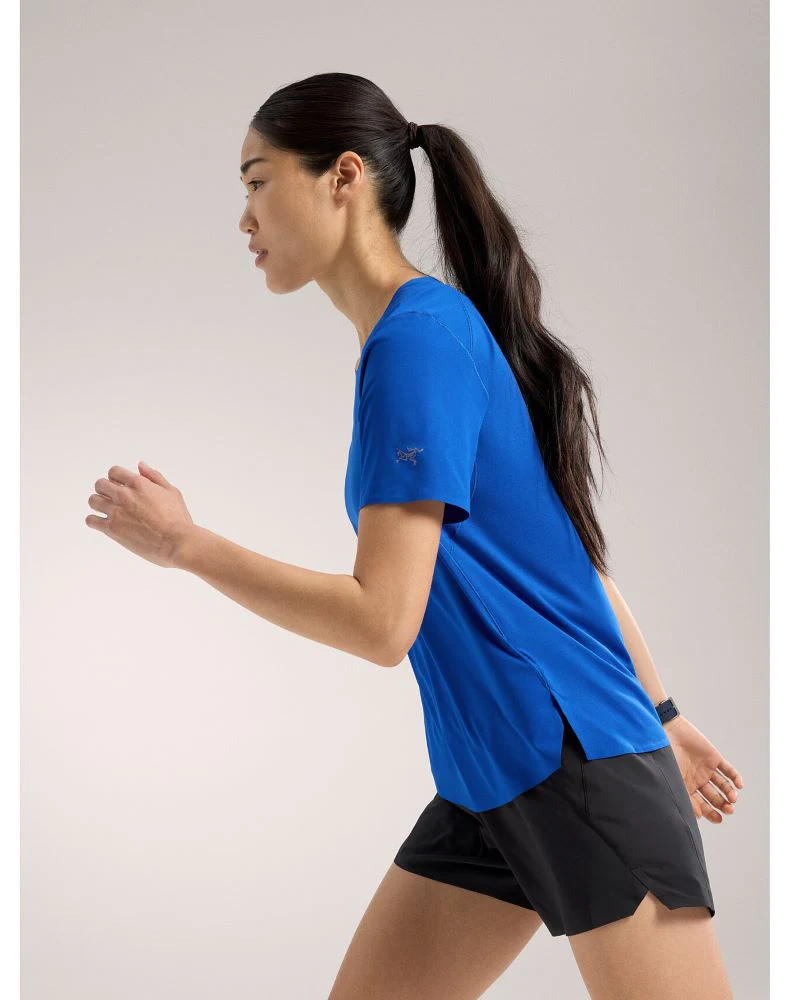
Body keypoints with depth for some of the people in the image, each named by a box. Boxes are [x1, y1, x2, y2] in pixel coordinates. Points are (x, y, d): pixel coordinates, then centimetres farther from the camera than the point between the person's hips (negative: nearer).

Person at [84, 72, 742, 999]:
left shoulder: (417, 338, -17)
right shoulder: (441, 330, 11)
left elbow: (383, 621, -20)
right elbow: (569, 551, 16)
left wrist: (185, 544, -11)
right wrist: (661, 716, 23)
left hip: (580, 771, -9)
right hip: (487, 783, 9)